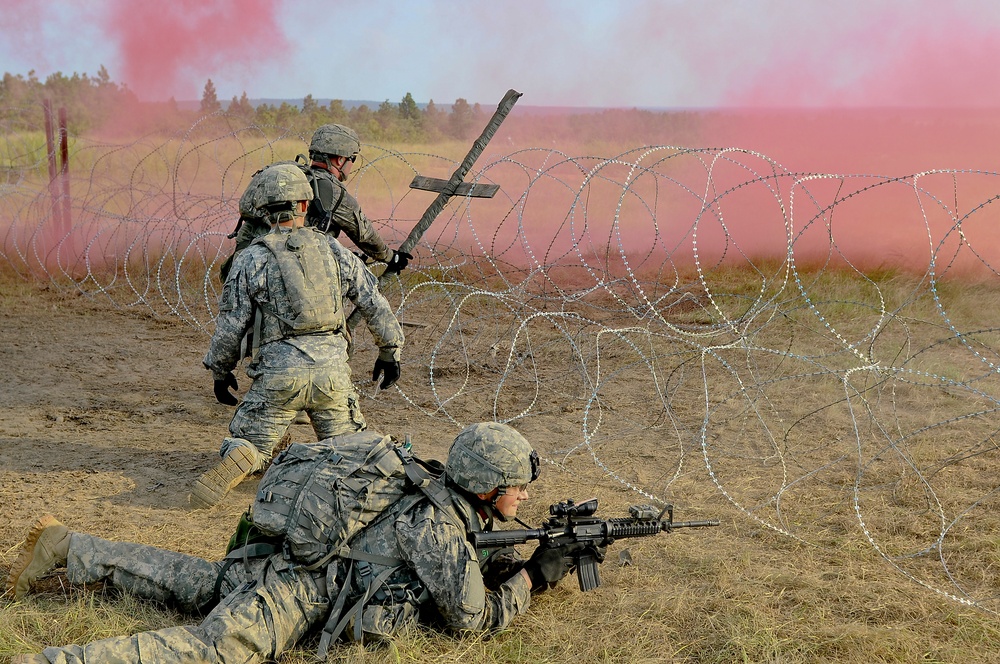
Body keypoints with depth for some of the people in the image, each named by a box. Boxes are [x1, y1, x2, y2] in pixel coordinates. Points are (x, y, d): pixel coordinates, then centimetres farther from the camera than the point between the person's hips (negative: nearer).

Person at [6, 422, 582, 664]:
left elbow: (470, 572, 23)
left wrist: (524, 566, 10)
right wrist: (535, 576, -5)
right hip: (297, 591, -10)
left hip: (304, 565, 10)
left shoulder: (464, 511, 7)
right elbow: (471, 615, -17)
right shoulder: (435, 522, -21)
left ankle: (65, 546, 33)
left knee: (194, 582, 23)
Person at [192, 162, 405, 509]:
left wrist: (220, 372, 18)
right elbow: (375, 304, 12)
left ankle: (234, 465, -23)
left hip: (280, 373, -2)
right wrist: (389, 352, 25)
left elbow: (230, 326, 3)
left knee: (247, 444, 13)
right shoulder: (332, 249, 9)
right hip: (331, 366, 2)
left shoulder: (251, 259, 1)